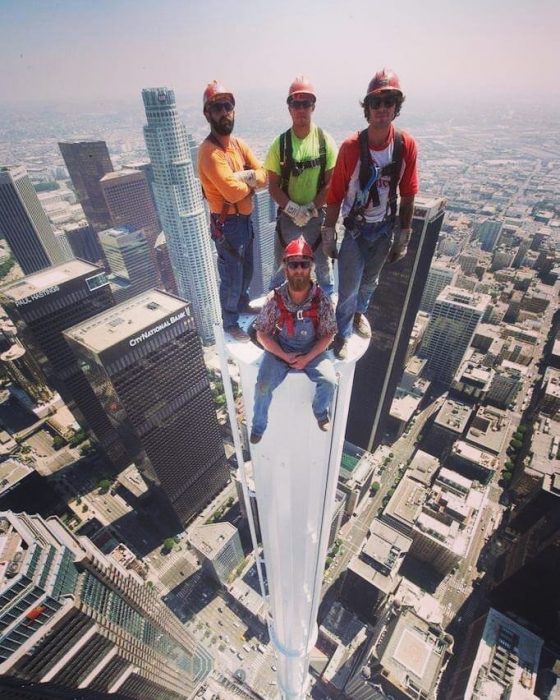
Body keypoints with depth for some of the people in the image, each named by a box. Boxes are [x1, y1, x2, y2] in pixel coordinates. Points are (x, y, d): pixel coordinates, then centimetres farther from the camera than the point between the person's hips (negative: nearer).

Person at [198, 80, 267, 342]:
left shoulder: (239, 144, 8)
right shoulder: (209, 151, -20)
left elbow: (263, 175, 2)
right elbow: (233, 192, -29)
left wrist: (245, 177, -18)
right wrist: (251, 179, -9)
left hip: (246, 219, 9)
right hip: (227, 224, -8)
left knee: (246, 269, 23)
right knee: (231, 277, 3)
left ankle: (242, 303, 47)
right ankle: (229, 322, 22)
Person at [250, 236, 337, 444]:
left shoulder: (321, 299, -13)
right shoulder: (275, 299, -15)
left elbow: (328, 334, -6)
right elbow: (262, 333, -7)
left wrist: (307, 358, -16)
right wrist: (284, 356, -15)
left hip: (312, 351, 1)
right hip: (279, 351, 0)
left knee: (329, 381, -20)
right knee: (263, 386, -19)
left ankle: (320, 411, 16)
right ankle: (258, 426, 12)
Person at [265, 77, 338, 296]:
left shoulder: (325, 141, -5)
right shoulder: (280, 143, -5)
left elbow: (331, 183, -4)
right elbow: (273, 186, -4)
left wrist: (311, 208, -16)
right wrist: (293, 208, -18)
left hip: (317, 214, 0)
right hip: (287, 214, 0)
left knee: (322, 260, 13)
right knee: (281, 263, 11)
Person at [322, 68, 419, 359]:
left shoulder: (406, 145, -8)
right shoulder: (350, 146, -16)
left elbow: (407, 195, -1)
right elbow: (335, 194, -11)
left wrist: (403, 237, 1)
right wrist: (328, 234, -8)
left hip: (385, 228, 3)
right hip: (356, 228, -3)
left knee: (370, 280, 21)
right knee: (348, 287, -1)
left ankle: (360, 312, 50)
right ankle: (343, 333, 24)